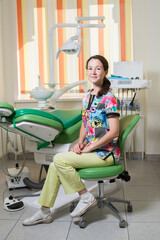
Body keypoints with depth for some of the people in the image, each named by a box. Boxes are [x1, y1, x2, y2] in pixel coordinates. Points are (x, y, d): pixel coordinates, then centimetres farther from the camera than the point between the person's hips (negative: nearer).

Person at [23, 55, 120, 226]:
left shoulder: (109, 99, -15)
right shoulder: (87, 96, 10)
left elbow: (114, 132, -20)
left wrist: (89, 148, -17)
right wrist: (80, 143, 0)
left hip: (106, 153, -8)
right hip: (90, 149, 8)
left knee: (59, 159, -20)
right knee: (55, 166, -4)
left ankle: (86, 197, -4)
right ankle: (45, 212, 11)